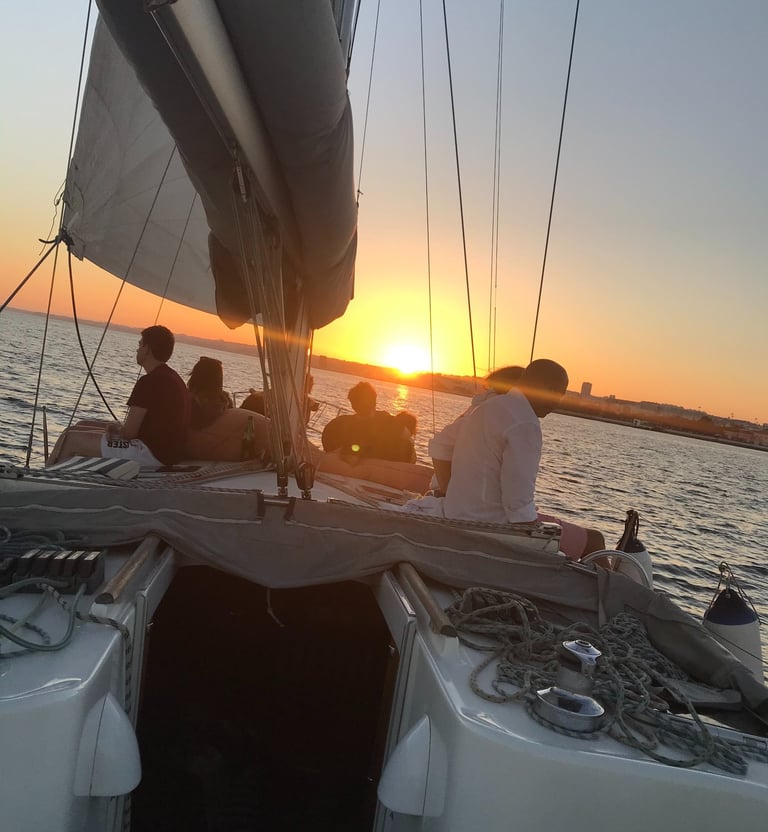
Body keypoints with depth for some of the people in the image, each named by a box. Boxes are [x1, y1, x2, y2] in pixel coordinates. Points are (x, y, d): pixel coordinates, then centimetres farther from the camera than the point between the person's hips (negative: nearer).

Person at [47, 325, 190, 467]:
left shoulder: (149, 382, -19)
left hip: (151, 454, -10)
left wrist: (118, 429, 5)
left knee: (71, 438, -1)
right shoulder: (172, 377, 12)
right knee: (82, 427, 20)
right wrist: (118, 427, 2)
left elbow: (128, 432, -18)